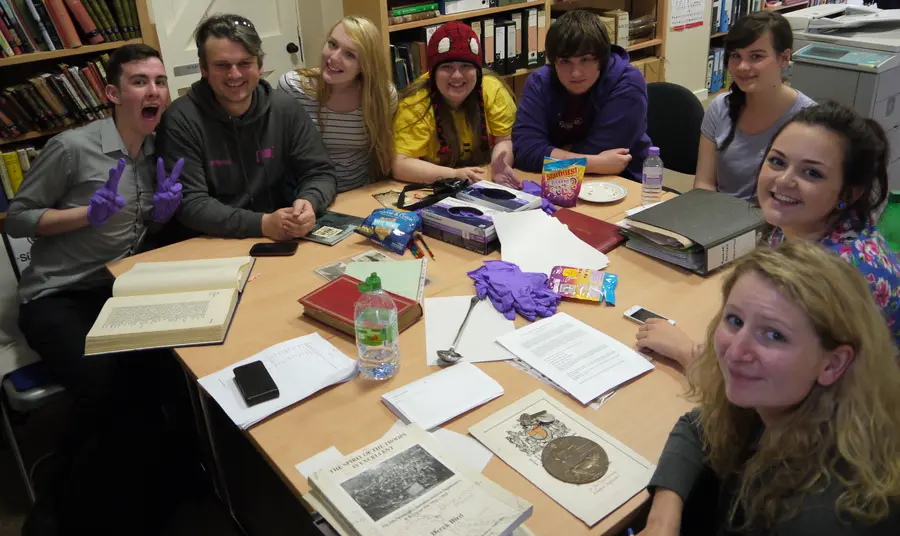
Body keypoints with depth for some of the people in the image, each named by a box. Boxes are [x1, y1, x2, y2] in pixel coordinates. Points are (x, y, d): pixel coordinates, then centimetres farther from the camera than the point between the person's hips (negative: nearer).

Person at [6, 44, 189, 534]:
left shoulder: (156, 151, 9)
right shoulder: (72, 147, -11)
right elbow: (16, 219, -5)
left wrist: (164, 210, -4)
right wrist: (89, 213, -19)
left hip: (121, 290, 6)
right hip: (58, 299, -6)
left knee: (176, 357, -20)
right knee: (106, 386, -27)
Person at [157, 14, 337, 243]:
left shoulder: (285, 108, 0)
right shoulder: (180, 120, -10)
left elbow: (321, 173, 2)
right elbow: (190, 205, -15)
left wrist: (309, 203, -21)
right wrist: (262, 224, -27)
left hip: (280, 240, 3)